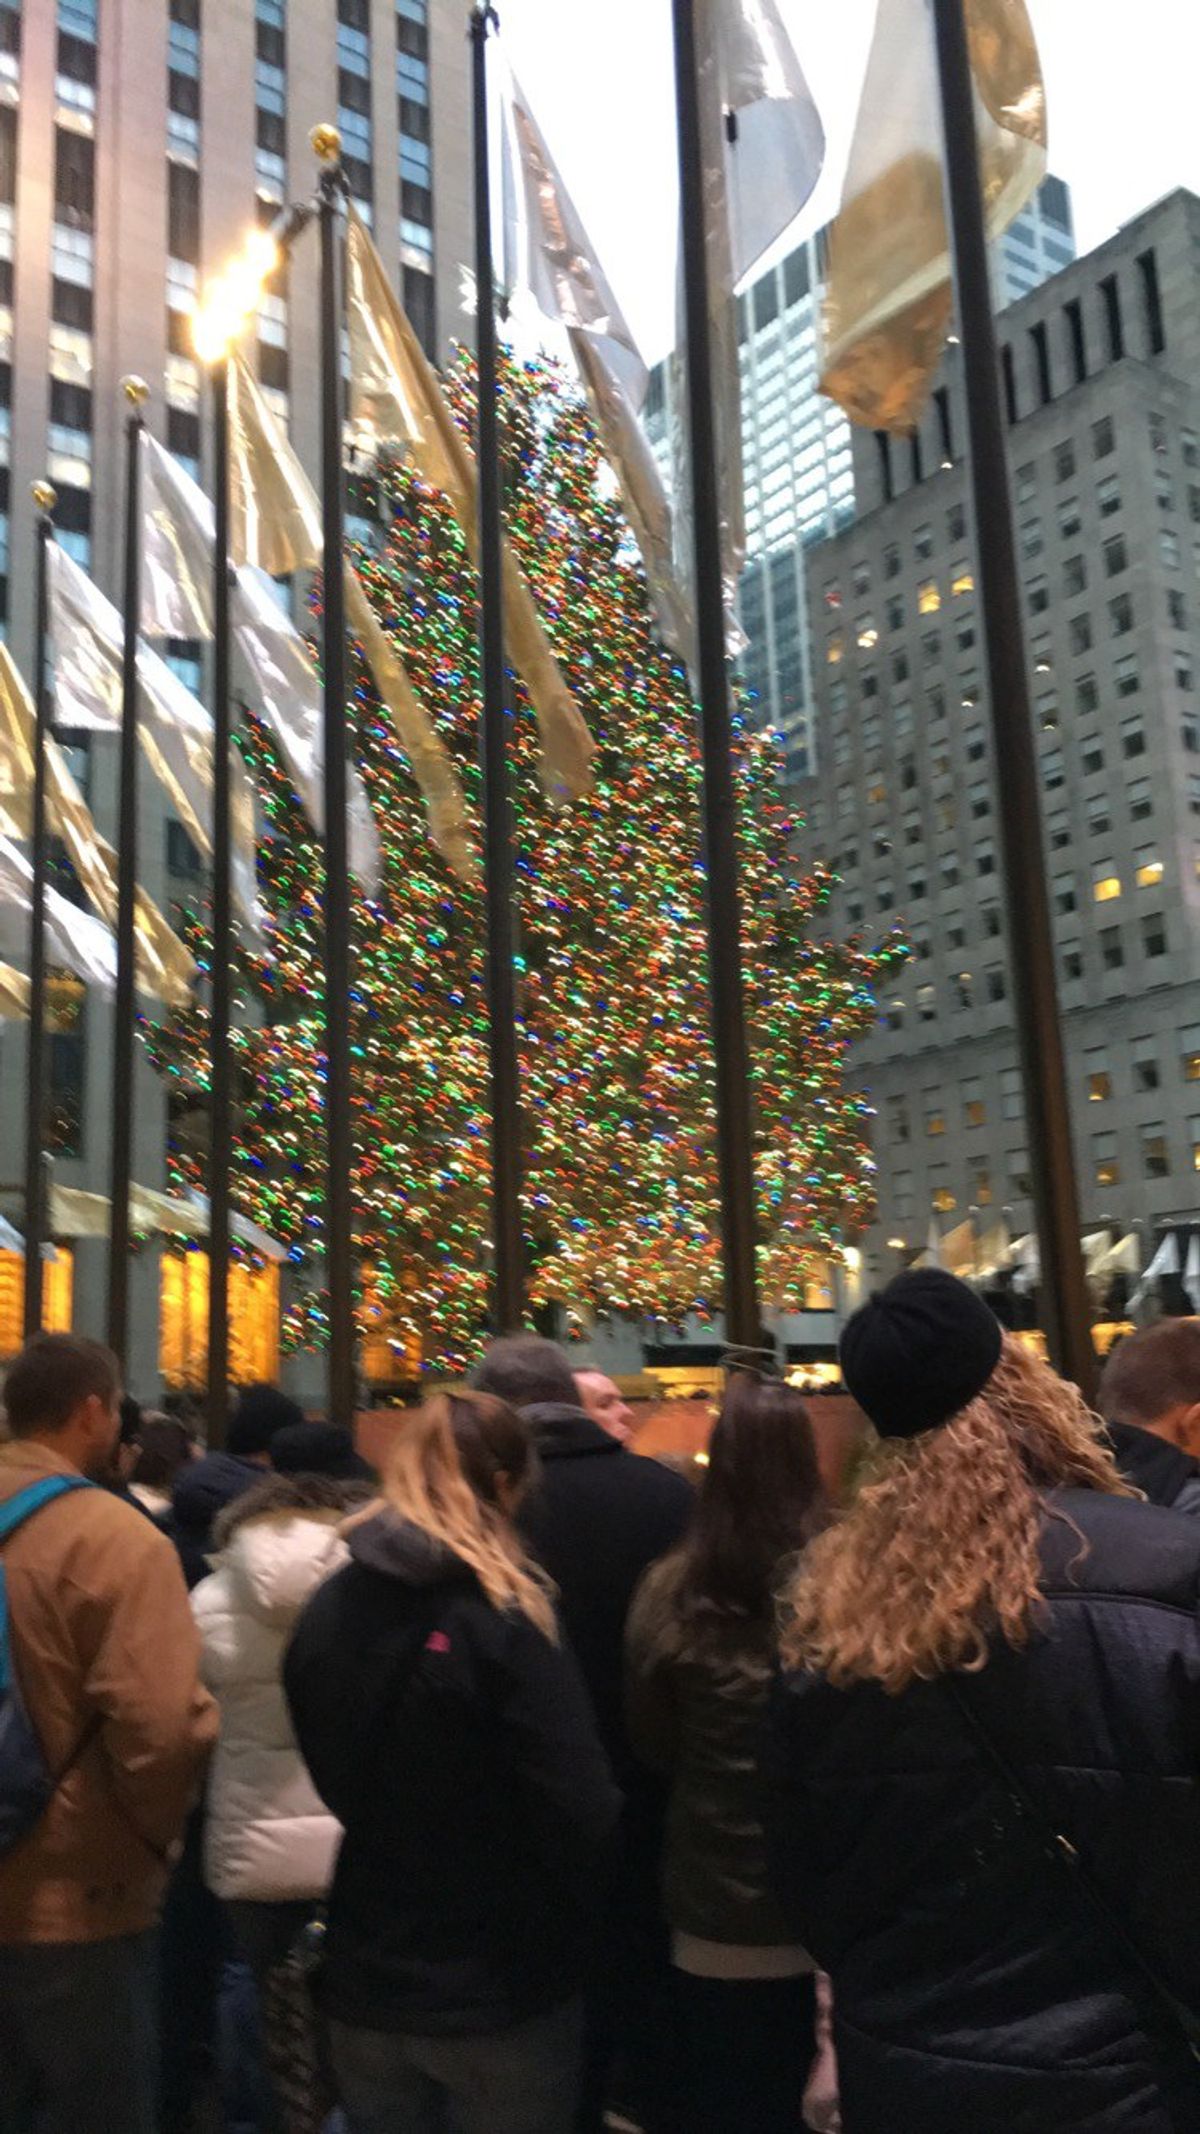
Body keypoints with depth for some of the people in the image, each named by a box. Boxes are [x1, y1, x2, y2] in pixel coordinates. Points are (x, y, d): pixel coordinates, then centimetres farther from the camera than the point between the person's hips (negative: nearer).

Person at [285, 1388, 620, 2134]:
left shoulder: (326, 1611, -3)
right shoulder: (504, 1620, -20)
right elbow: (579, 1811, -21)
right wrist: (572, 1925, -2)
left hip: (365, 1983, 5)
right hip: (501, 1988, -5)